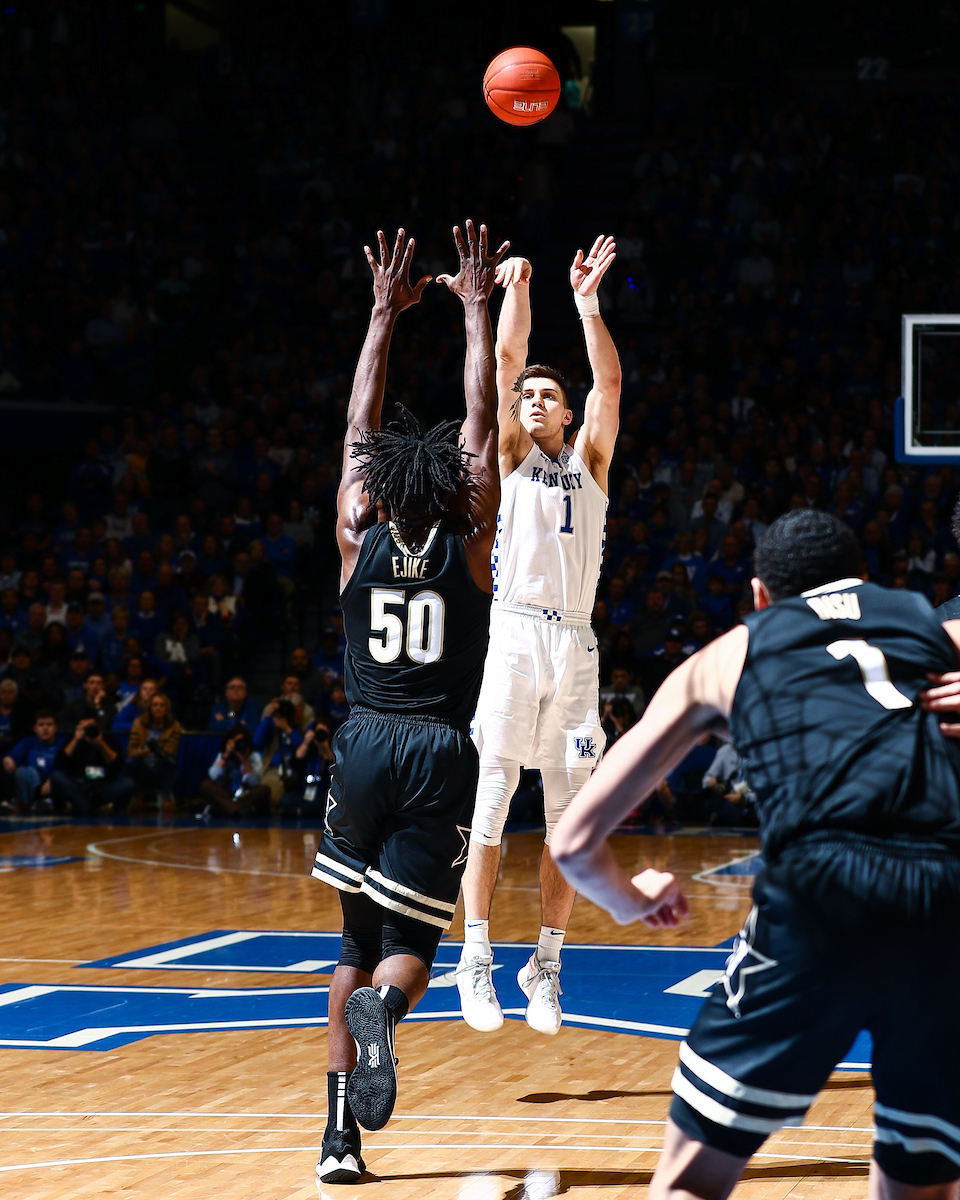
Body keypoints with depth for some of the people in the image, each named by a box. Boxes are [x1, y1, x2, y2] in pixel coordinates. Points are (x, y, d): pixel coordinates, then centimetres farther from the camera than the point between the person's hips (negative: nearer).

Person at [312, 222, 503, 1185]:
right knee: (410, 944, 1)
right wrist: (474, 309, 11)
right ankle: (382, 1008, -37)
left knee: (357, 940, 14)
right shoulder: (471, 541, 0)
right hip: (440, 752, -2)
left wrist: (385, 316, 19)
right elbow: (482, 417, 5)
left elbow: (360, 425, 14)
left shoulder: (359, 538, 4)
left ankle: (340, 1133, 7)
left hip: (364, 746, 2)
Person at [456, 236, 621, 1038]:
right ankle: (477, 957, -4)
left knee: (570, 813, 2)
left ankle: (547, 963, 8)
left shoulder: (589, 462, 17)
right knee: (491, 800, -7)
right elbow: (506, 361, 2)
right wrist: (517, 291, -3)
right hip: (516, 632, -2)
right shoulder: (511, 458, 13)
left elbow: (610, 383, 4)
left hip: (575, 642, 2)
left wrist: (587, 300, -1)